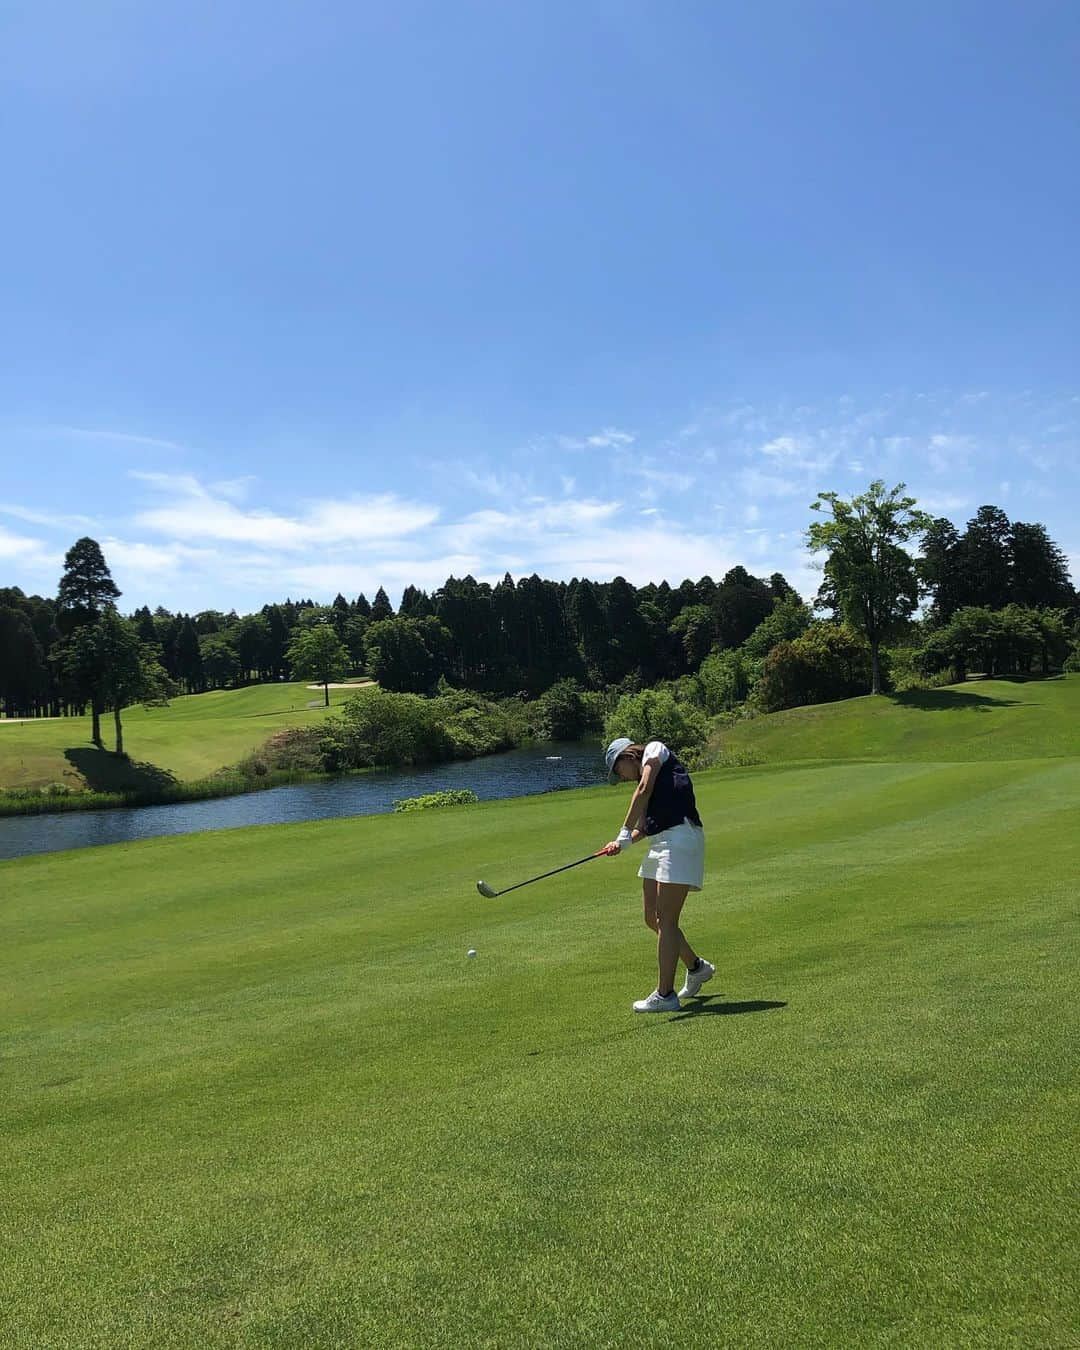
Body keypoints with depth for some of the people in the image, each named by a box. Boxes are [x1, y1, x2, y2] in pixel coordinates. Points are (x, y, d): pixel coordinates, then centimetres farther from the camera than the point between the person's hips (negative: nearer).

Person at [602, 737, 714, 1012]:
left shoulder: (654, 749, 4)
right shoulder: (649, 779, 26)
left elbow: (643, 790, -13)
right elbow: (646, 824, 13)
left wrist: (625, 833, -16)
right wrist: (623, 844, -4)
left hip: (680, 839, -9)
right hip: (660, 844, 9)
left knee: (665, 920, -8)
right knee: (653, 918, 13)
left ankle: (665, 995, -4)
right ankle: (696, 967, 33)